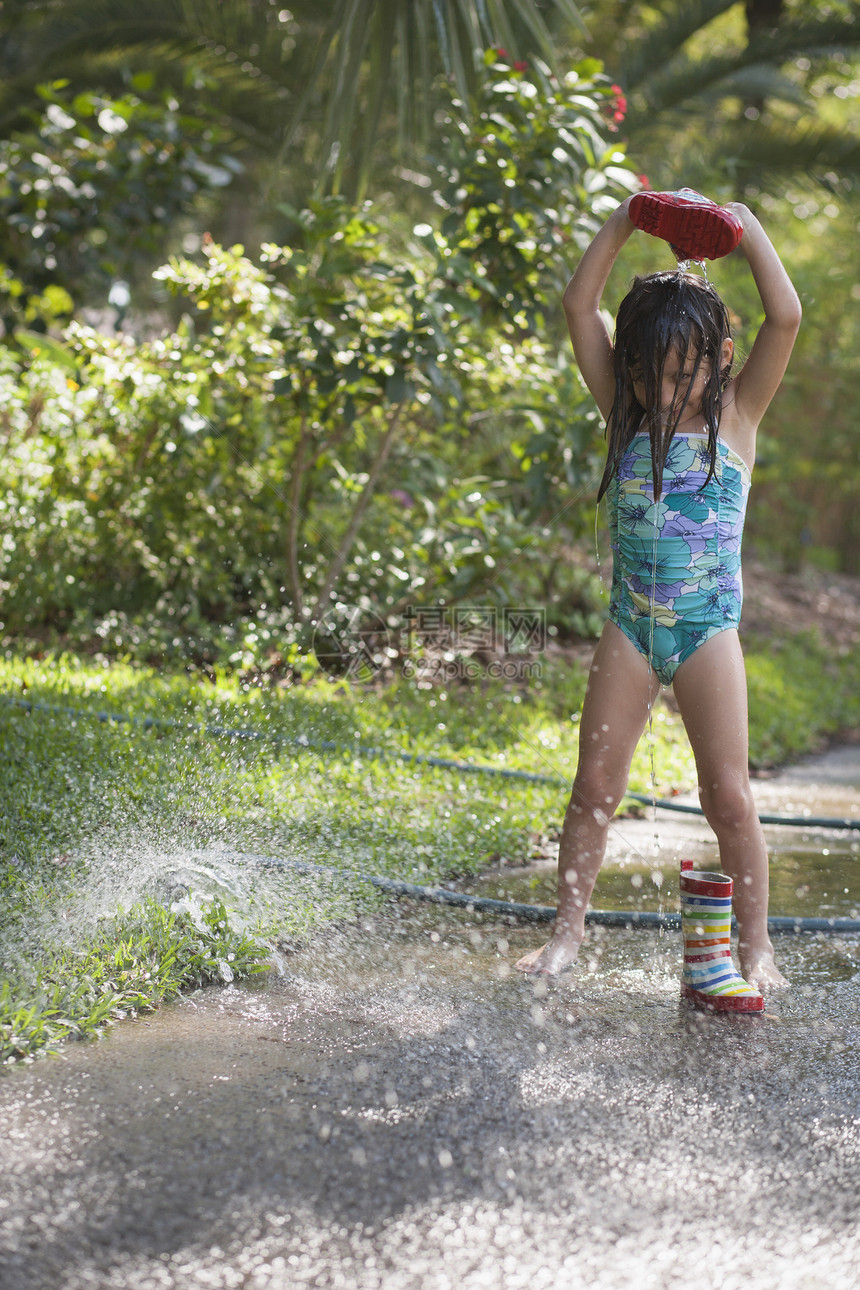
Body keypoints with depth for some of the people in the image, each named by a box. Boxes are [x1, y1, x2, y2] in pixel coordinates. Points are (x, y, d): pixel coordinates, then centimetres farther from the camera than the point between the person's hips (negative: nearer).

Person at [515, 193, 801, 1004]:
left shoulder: (736, 413, -1)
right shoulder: (625, 412, 4)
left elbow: (787, 317, -13)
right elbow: (579, 305, 0)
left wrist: (747, 230, -9)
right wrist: (624, 223, -4)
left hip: (708, 628, -2)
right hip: (630, 625, 2)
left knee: (729, 797, 0)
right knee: (595, 786, 3)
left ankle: (754, 946, 11)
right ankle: (568, 931, 15)